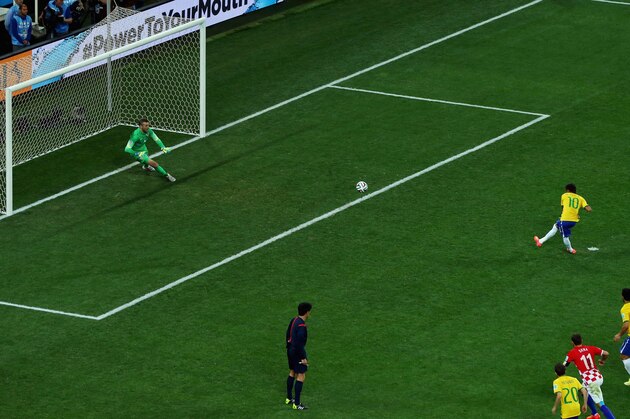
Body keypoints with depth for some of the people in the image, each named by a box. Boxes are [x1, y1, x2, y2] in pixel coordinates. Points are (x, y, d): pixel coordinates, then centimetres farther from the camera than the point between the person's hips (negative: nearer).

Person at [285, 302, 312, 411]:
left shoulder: (293, 320, 3)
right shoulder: (301, 325, -24)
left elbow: (288, 335, 14)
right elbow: (299, 342, -26)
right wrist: (303, 358, -20)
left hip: (290, 350, 10)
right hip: (298, 351, -10)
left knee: (292, 373, 22)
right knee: (301, 376, -4)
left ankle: (289, 398, 32)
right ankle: (297, 404, -3)